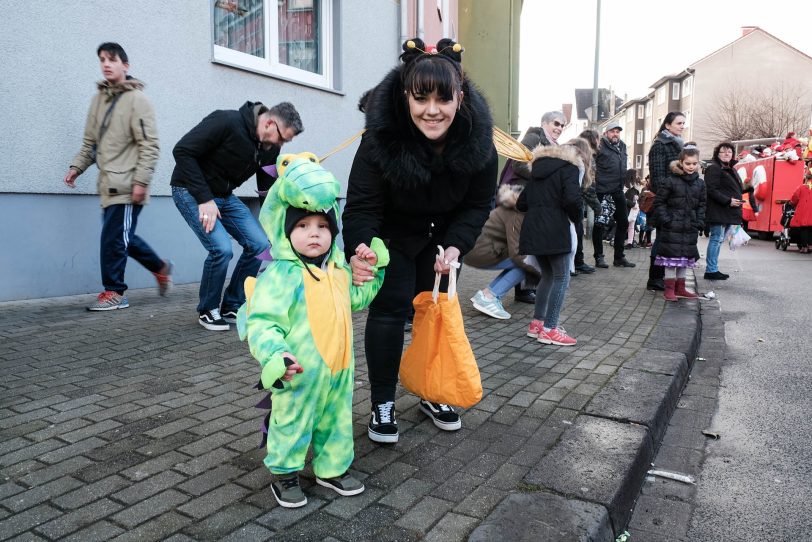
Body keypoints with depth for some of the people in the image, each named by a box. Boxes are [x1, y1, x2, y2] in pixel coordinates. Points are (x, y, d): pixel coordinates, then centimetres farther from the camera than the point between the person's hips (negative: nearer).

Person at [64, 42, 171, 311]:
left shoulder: (137, 99, -6)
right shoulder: (99, 99, 16)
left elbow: (150, 145, -12)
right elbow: (90, 142, 21)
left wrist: (141, 181, -17)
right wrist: (77, 167, 8)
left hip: (128, 187, -7)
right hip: (108, 185, 8)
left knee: (113, 238, -6)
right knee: (124, 237, 12)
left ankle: (114, 292, 7)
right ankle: (161, 268, 30)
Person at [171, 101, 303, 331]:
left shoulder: (271, 149, -3)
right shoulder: (226, 122, -24)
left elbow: (268, 191, 5)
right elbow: (182, 151, -24)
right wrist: (204, 198, -26)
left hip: (225, 196, 7)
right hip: (191, 191, -7)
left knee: (259, 244, -6)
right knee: (221, 248, -23)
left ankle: (232, 307, 10)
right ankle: (207, 310, 2)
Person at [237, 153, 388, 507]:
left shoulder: (338, 270, 6)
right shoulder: (279, 275, -18)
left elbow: (358, 299, 22)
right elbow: (261, 323, -21)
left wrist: (372, 267, 11)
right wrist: (275, 356, -35)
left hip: (339, 369, 7)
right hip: (299, 374, -7)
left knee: (337, 421, 22)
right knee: (292, 424, 11)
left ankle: (333, 468, 42)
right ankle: (284, 474, 33)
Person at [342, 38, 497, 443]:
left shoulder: (478, 139, -25)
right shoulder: (381, 135, -33)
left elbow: (478, 204, -12)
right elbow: (362, 206, -32)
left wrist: (456, 246, -27)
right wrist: (358, 251, -51)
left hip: (443, 233, 3)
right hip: (391, 231, -3)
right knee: (391, 307, -9)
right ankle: (382, 405, 5)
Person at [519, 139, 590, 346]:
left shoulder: (539, 166, 21)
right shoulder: (571, 167, 0)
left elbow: (521, 203, 17)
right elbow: (572, 199, -17)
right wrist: (577, 217, 0)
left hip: (532, 229, 7)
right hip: (556, 231, -7)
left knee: (547, 275, 19)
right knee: (562, 278, 0)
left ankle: (537, 322, 20)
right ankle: (549, 329, -3)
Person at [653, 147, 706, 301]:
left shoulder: (700, 183, 9)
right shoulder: (669, 181, -9)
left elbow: (702, 205, 15)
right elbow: (659, 202, -7)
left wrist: (699, 222, 3)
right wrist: (666, 220, -14)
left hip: (690, 228, 6)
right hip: (672, 228, -6)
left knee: (685, 257, 12)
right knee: (672, 256, -3)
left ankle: (680, 288, 23)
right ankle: (669, 288, 7)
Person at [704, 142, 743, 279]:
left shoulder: (731, 169, 21)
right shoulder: (714, 168, -9)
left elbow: (735, 189, 29)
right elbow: (711, 190, -18)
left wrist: (738, 201, 12)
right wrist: (728, 201, -20)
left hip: (727, 212, 10)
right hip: (717, 212, -10)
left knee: (718, 239, 11)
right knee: (716, 238, -8)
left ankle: (712, 269, 17)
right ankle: (711, 270, -3)